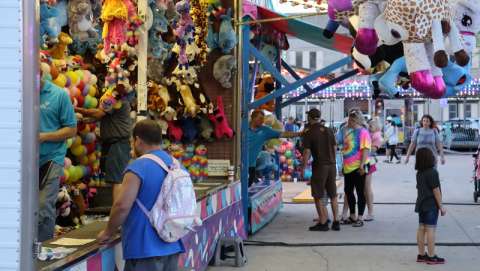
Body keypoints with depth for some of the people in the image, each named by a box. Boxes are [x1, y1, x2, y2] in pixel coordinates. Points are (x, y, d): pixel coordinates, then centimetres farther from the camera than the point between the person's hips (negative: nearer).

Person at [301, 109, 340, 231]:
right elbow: (334, 148, 10)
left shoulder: (309, 133, -11)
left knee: (318, 196, 4)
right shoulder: (329, 131, 5)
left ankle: (323, 223, 4)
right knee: (333, 195, 14)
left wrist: (303, 167, -3)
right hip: (331, 165, 6)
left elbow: (307, 152, -13)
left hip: (319, 166, -5)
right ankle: (336, 222, 15)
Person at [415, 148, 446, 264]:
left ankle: (421, 255, 15)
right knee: (430, 229, -5)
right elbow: (436, 190, -15)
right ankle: (431, 257, -2)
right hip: (431, 205, -8)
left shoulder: (419, 173, 8)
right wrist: (441, 206, -9)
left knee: (421, 229, 9)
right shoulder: (432, 172, -16)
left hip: (421, 205, 8)